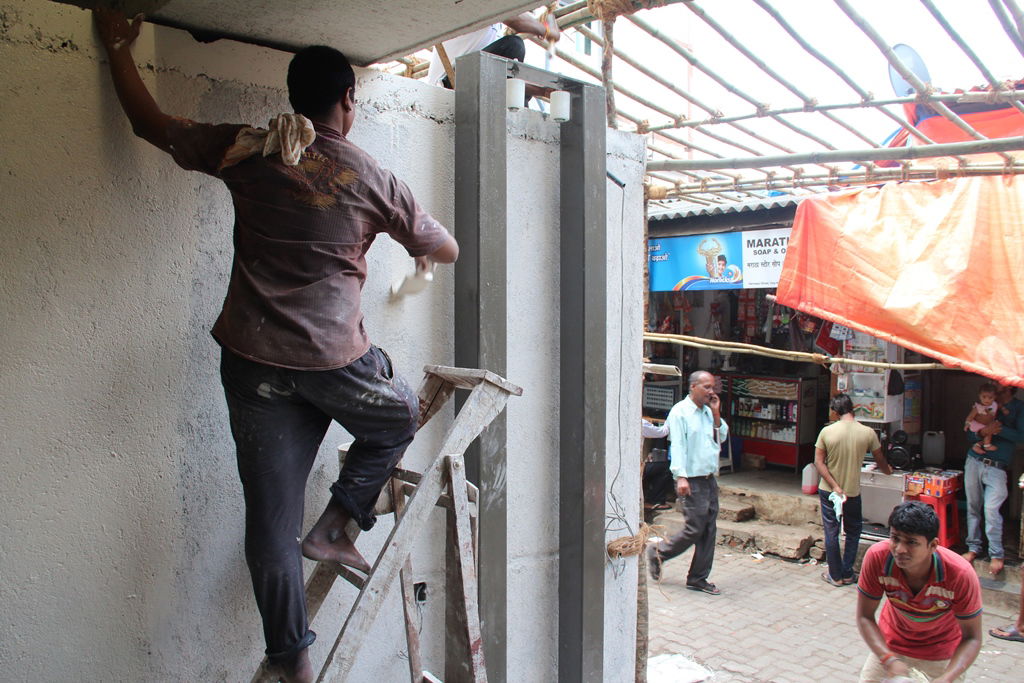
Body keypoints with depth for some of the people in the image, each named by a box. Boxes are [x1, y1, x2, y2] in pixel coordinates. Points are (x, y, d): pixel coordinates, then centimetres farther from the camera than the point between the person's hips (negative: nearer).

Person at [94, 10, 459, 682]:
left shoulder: (247, 150, 2)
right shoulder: (373, 180, -2)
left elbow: (152, 123, 14)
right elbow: (446, 249, 11)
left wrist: (119, 46, 29)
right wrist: (423, 242, 35)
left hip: (253, 359, 3)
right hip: (336, 359, -2)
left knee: (271, 514, 10)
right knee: (398, 421, 29)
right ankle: (334, 526, 20)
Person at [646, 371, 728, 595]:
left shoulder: (708, 412, 14)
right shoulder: (680, 412, -9)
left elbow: (722, 437, 16)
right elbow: (677, 446, -15)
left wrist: (716, 413, 4)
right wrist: (681, 477, -23)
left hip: (709, 479, 8)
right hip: (692, 481, -8)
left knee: (709, 530, 7)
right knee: (695, 529, -8)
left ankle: (698, 578, 15)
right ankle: (659, 553, 14)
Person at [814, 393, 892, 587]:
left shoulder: (827, 432, -11)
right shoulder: (868, 433, -9)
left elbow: (819, 462, -13)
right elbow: (880, 460, 6)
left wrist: (835, 486, -12)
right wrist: (887, 470, 28)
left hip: (828, 491, 0)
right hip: (853, 491, 1)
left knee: (831, 533, 10)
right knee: (853, 532, 19)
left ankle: (835, 575, 17)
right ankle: (847, 574, 22)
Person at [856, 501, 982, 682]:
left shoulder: (961, 574, -33)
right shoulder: (877, 557, -30)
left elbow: (972, 638, -22)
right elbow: (864, 617, -20)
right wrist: (888, 659, -33)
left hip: (941, 652, -1)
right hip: (890, 644, 1)